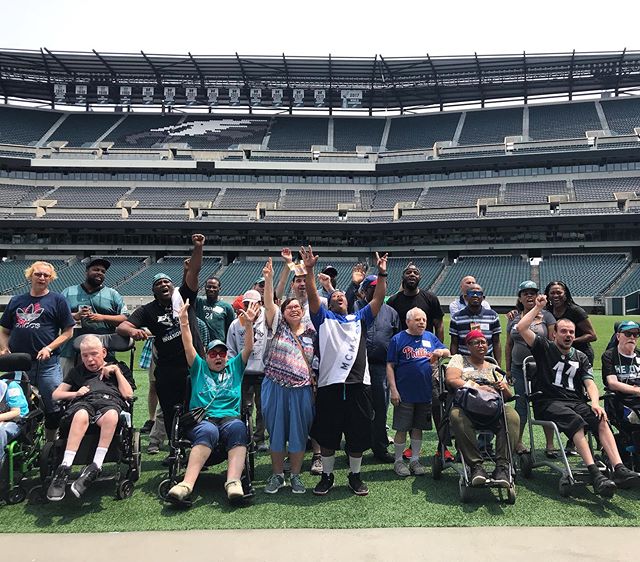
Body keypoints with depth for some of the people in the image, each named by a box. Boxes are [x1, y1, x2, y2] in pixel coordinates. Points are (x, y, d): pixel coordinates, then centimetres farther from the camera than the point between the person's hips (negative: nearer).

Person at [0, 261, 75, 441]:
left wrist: (49, 348, -11)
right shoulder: (17, 301, 15)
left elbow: (68, 331, 2)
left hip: (47, 364, -3)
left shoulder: (57, 300, 5)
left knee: (53, 409, 0)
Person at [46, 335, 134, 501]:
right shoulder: (77, 371, 34)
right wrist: (75, 393, 10)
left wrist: (117, 371, 11)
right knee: (81, 415, -40)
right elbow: (56, 395, 29)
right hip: (84, 401, 1)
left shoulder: (115, 368, 29)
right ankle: (64, 469, -44)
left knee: (111, 416, -41)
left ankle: (94, 468, -43)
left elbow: (128, 394, 16)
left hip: (111, 401, -1)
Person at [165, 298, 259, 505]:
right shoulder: (199, 368, 25)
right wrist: (184, 323, -3)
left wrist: (248, 324, 0)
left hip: (230, 418, 1)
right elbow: (188, 347, 11)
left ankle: (233, 481, -54)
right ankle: (187, 484, -53)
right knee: (208, 431, -37)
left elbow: (248, 348, 15)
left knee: (237, 428, -35)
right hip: (201, 419, -1)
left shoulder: (234, 367, 28)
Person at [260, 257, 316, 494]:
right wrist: (268, 278, -24)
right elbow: (268, 303, -12)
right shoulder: (277, 326, 2)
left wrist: (315, 380, 5)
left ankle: (296, 476, 21)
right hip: (276, 387, -1)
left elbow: (315, 360, 15)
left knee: (299, 432, 7)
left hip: (302, 389, 1)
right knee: (276, 431, 8)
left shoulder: (310, 332, 7)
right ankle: (277, 475, 22)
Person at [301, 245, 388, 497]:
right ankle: (327, 475, 23)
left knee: (358, 433, 8)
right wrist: (309, 269, -11)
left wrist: (382, 274, -3)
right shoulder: (324, 318, 13)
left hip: (358, 384, 2)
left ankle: (355, 476, 25)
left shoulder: (360, 318, 18)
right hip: (329, 384, -1)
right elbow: (312, 296, -1)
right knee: (327, 434, 7)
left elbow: (378, 299, 8)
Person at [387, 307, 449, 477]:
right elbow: (390, 366, -5)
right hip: (404, 394, -4)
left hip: (425, 393, 4)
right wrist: (393, 390, -11)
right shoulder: (398, 339, -3)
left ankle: (415, 460, 26)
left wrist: (441, 351, -11)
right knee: (402, 429, 3)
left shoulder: (430, 338, 9)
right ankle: (398, 461, 19)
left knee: (418, 428, 14)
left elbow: (448, 353, 13)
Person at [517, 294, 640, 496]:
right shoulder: (544, 348, 9)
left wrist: (595, 403, -13)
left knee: (601, 420, -26)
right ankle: (595, 474, -41)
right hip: (548, 402, -4)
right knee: (575, 421, -33)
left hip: (575, 401, 4)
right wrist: (538, 307, 3)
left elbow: (590, 383, 8)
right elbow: (521, 328, -5)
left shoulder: (580, 357, 20)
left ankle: (619, 469, -37)